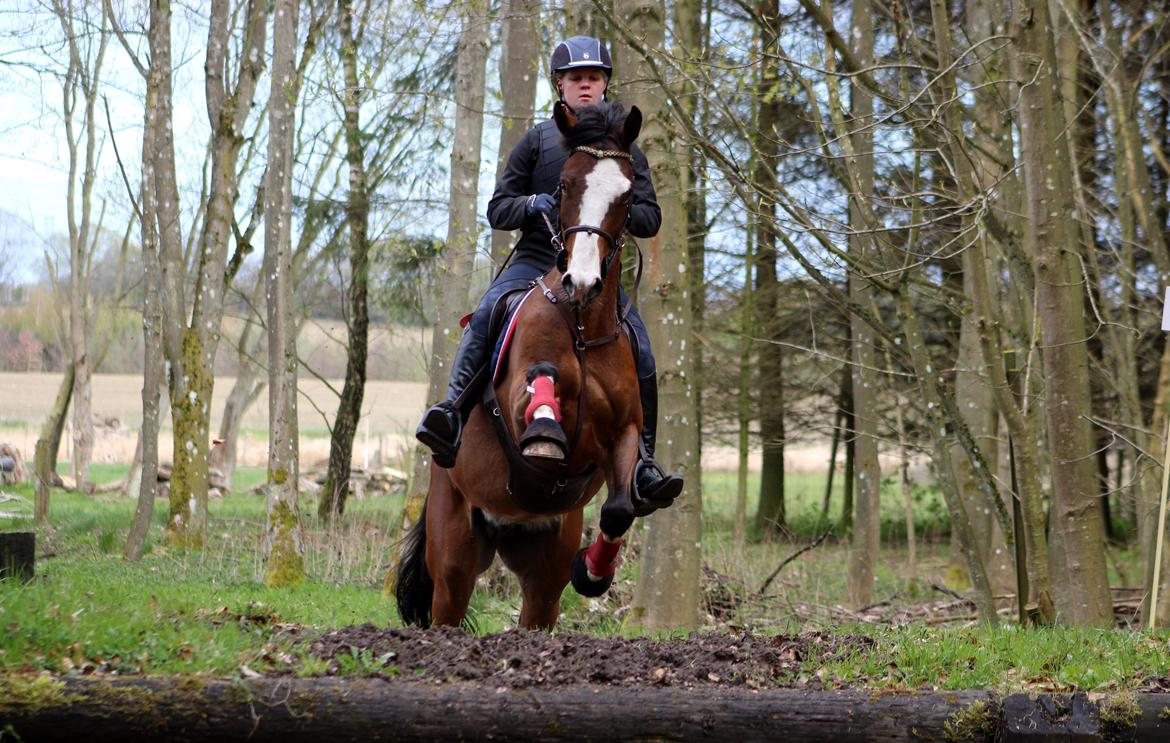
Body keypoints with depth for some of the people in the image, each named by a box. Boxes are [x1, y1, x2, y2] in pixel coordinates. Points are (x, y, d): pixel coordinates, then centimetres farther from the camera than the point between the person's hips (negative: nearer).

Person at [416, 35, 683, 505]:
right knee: (486, 315, -30)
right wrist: (531, 205, -12)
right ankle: (453, 411, -34)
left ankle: (641, 461, -15)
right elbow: (498, 210, 11)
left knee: (640, 353, -19)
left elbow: (651, 218, 11)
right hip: (536, 260, -1)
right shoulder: (538, 140, 12)